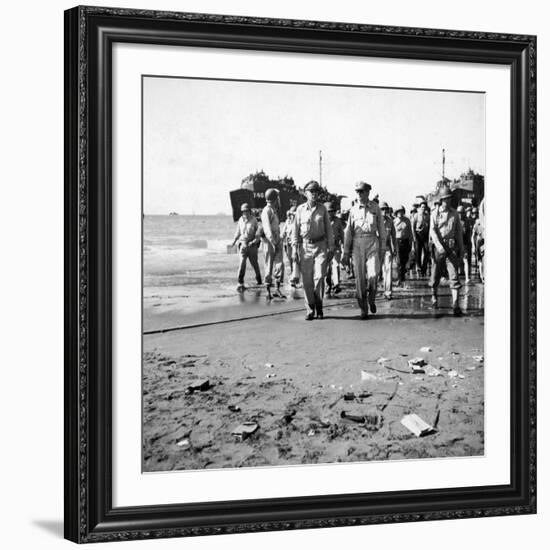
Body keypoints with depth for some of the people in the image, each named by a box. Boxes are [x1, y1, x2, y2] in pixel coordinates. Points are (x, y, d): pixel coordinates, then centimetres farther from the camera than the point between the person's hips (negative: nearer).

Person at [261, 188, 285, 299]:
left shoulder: (274, 210, 17)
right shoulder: (266, 211, -11)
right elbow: (267, 229, -19)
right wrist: (273, 243, -24)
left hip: (277, 241, 8)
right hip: (269, 241, -8)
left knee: (280, 265, 0)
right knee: (269, 266, -1)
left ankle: (277, 289, 2)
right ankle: (268, 291, 6)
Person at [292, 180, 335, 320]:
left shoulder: (322, 209, 5)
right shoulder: (300, 209, 3)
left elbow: (328, 229, 8)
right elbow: (295, 230, 5)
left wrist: (331, 248, 4)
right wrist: (294, 249, 0)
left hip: (320, 245, 0)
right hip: (305, 246, 0)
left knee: (319, 277, -9)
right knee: (306, 279, 0)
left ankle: (319, 308, 7)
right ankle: (310, 309, 9)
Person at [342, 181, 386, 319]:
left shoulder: (375, 208, 5)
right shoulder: (353, 210, 8)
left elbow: (381, 228, 8)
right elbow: (348, 231, 9)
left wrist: (383, 247, 3)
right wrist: (346, 252, 5)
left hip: (372, 242, -1)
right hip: (357, 244, 1)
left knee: (373, 275, -13)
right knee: (360, 278, -1)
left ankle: (371, 299, 15)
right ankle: (363, 309, 8)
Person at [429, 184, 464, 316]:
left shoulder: (454, 213, 11)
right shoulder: (435, 213, 2)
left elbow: (459, 231, 15)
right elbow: (432, 231, -7)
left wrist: (461, 248, 10)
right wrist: (440, 246, -19)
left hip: (452, 247, 1)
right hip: (439, 246, -1)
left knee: (454, 275, -9)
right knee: (436, 274, 8)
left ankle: (455, 304, -15)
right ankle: (434, 296, 34)